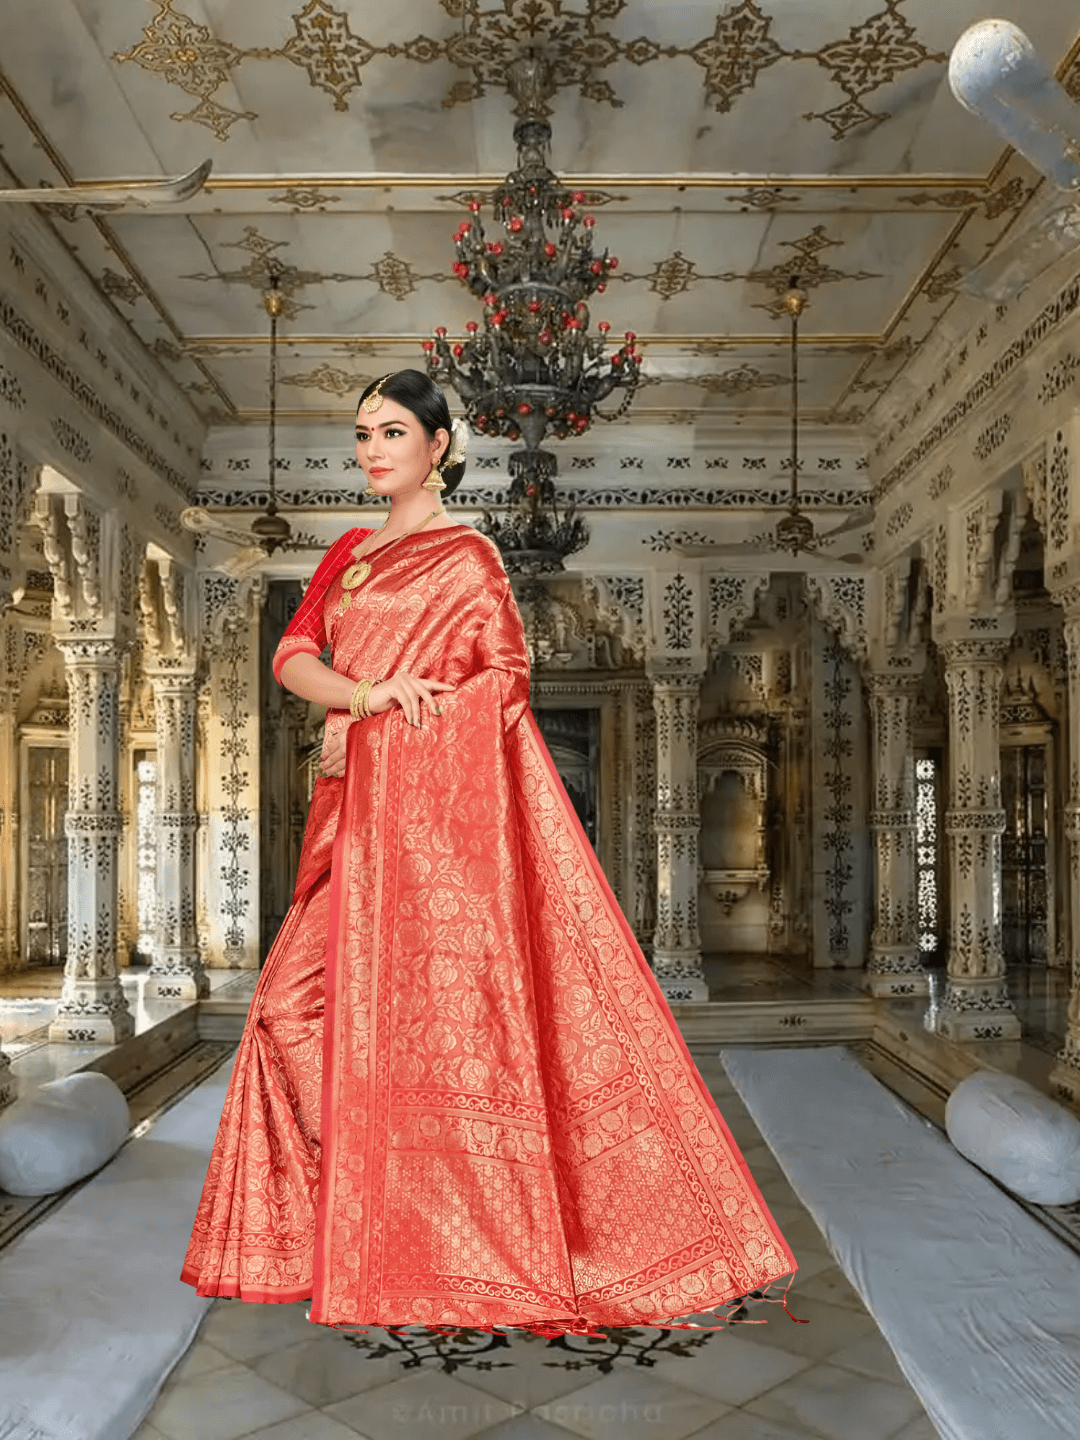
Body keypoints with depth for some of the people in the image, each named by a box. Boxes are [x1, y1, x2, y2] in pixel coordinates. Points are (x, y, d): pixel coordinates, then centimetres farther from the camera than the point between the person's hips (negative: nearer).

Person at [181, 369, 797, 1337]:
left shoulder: (466, 556, -1)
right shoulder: (350, 553, 19)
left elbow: (506, 679, -8)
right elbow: (293, 657, 8)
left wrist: (371, 725, -9)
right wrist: (368, 691, -13)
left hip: (437, 804, -7)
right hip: (358, 807, 7)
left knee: (425, 1009, -6)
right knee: (299, 1002, 6)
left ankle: (460, 1240, 9)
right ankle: (345, 1211, 22)